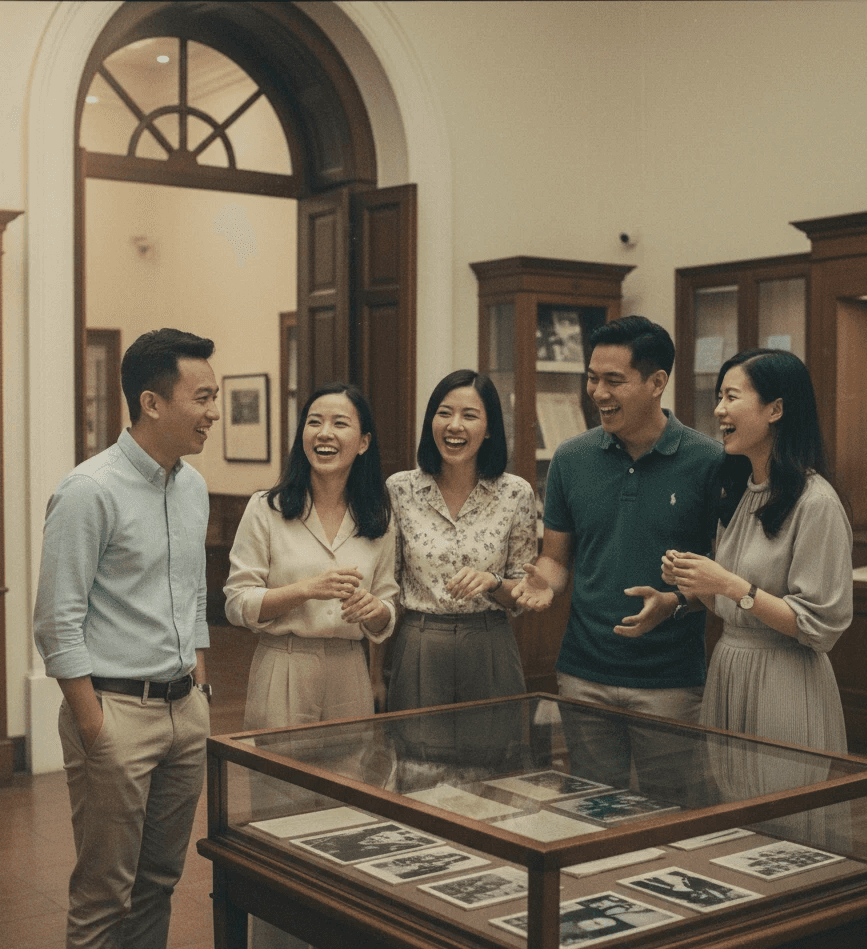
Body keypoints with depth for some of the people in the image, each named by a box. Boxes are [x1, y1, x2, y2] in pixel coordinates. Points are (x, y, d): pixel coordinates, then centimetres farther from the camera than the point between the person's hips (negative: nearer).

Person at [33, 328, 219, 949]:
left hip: (186, 708, 7)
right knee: (105, 893, 3)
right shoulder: (91, 491, -14)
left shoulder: (194, 486, 10)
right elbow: (58, 622, -15)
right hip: (117, 707, -7)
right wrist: (93, 727, -16)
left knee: (162, 879, 15)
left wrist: (198, 686, 15)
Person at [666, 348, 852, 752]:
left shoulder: (816, 502, -16)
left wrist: (730, 585, -22)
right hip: (726, 673, 7)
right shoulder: (738, 495, 10)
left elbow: (821, 626, -18)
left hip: (785, 684, -7)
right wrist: (694, 581, -3)